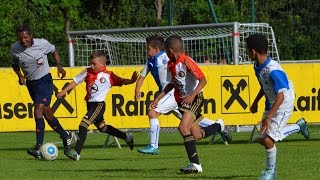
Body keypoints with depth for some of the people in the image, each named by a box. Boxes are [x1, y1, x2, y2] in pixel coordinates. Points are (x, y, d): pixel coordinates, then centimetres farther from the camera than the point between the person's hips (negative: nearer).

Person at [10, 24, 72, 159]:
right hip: (30, 83, 5)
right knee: (46, 112, 11)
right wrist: (20, 76, -5)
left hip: (44, 80, -5)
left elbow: (53, 50, 8)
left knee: (39, 110, -20)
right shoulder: (15, 49, -7)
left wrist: (59, 65, -3)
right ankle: (65, 136, 32)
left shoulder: (42, 44, -14)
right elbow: (14, 64, 12)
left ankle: (39, 148, -25)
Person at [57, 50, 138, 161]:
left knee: (83, 125, -22)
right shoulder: (88, 72, 5)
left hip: (99, 105, -7)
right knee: (102, 128, 23)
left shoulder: (108, 76, -9)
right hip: (90, 104, 7)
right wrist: (62, 92, 5)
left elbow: (122, 81, -10)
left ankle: (77, 153, -24)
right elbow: (75, 81, 9)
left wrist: (131, 81, -31)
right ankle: (126, 137, 42)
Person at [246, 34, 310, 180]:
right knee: (262, 139, 16)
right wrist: (256, 102, 25)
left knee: (268, 139, -15)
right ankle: (298, 126, 33)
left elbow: (281, 95, -32)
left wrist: (268, 117, -35)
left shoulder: (273, 71, -31)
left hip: (283, 106, -9)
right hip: (270, 104, 10)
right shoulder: (258, 67, -2)